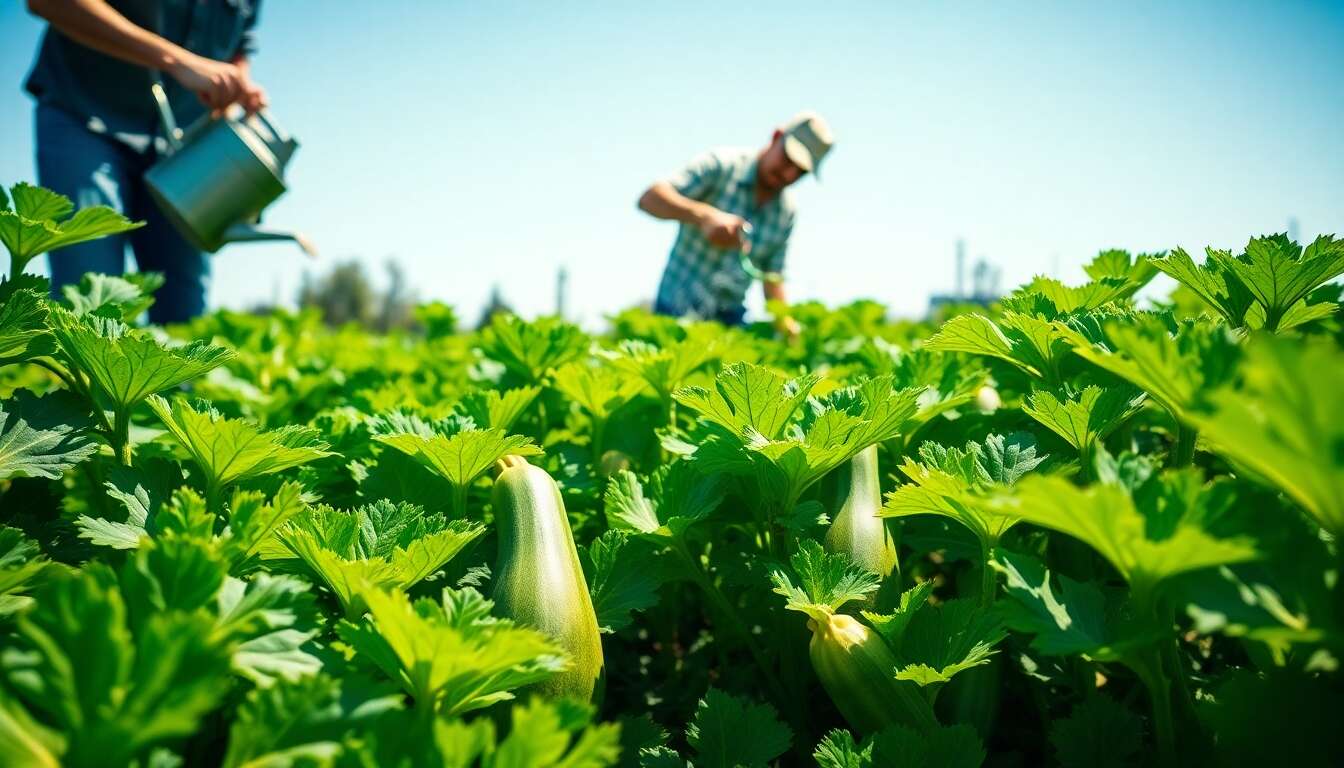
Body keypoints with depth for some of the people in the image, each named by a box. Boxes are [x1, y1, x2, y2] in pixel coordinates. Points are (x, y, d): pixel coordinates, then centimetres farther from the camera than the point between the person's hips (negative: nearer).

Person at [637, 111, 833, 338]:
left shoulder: (786, 211, 4)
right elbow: (649, 198, -26)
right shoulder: (719, 166, -12)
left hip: (732, 317, 5)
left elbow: (772, 275, 12)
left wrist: (783, 321, -5)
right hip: (677, 310, -4)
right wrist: (705, 215, -41)